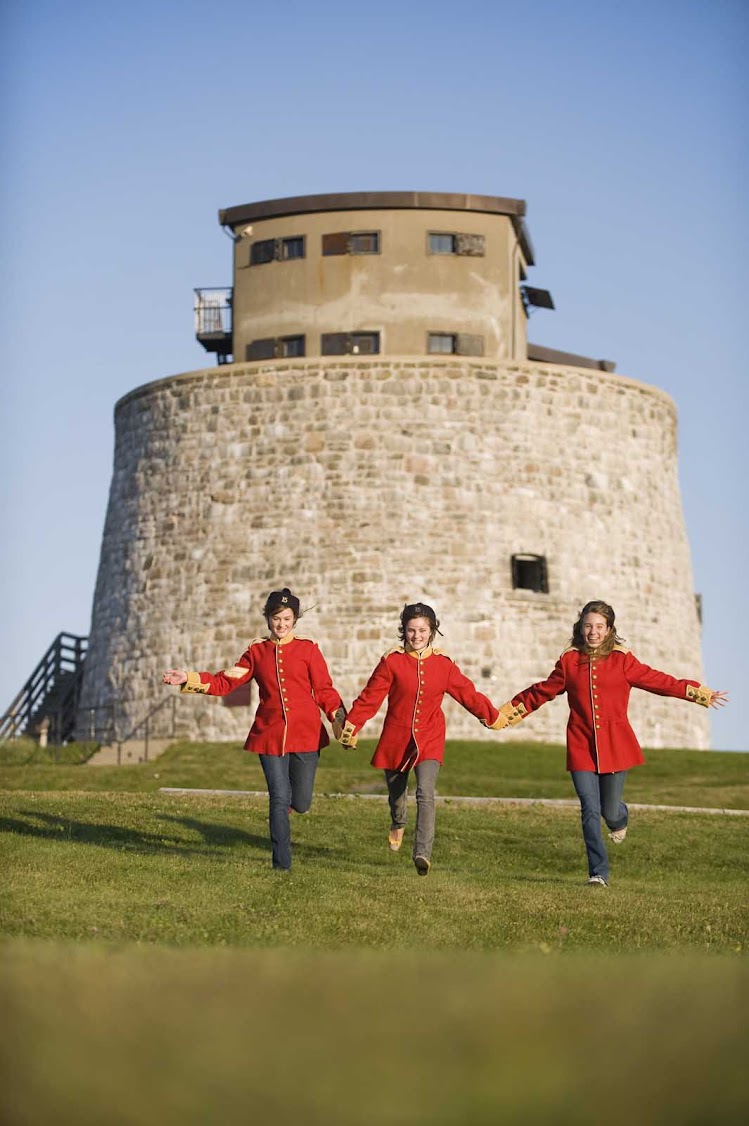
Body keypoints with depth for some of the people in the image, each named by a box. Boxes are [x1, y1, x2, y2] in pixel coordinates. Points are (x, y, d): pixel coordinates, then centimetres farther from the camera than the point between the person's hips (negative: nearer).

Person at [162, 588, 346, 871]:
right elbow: (226, 682, 6)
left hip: (305, 734, 0)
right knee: (279, 799, -5)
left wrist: (341, 721, -8)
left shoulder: (307, 649, 4)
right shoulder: (256, 651, 9)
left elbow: (324, 691, 3)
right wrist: (189, 679, -5)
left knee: (300, 804, 2)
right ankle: (282, 862, 5)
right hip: (270, 735, 1)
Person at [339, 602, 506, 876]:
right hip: (395, 739, 1)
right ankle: (398, 824, 52)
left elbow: (469, 695, 8)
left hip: (429, 741, 0)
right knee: (396, 792, 16)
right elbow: (370, 697, -4)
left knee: (425, 794, -19)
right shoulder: (392, 662, -3)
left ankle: (423, 853, -25)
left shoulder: (443, 665, 2)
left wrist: (494, 717, 8)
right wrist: (351, 724, -10)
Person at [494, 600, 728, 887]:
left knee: (609, 810, 5)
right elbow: (541, 692, 12)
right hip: (581, 747, 0)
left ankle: (620, 820, 44)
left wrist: (703, 695, -2)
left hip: (615, 745, 0)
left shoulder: (623, 661, 1)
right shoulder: (569, 661, 4)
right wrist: (504, 713, 11)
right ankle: (598, 873, 2)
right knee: (590, 812, -8)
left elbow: (659, 681, 3)